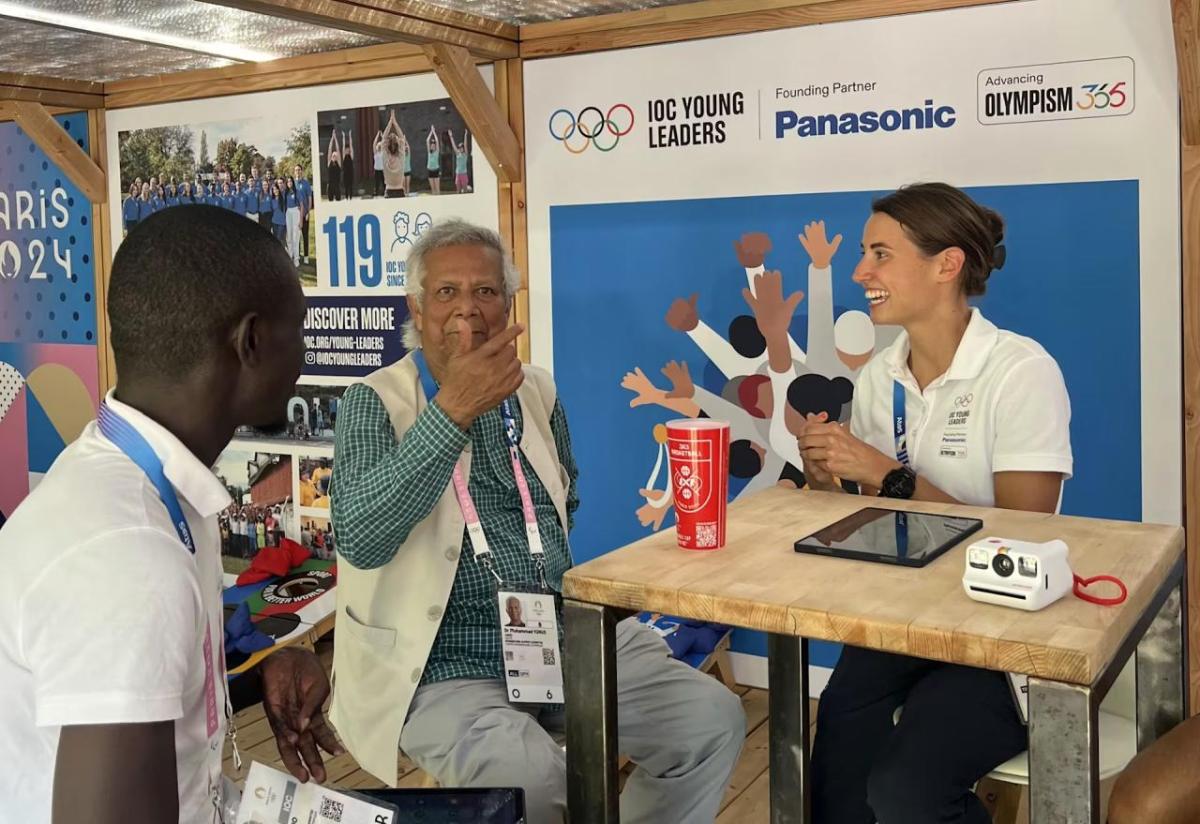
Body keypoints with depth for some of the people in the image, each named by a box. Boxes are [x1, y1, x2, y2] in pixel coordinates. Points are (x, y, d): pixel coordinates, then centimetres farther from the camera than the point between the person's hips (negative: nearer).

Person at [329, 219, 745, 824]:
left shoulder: (538, 393, 10)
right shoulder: (377, 402, -6)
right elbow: (359, 540, -24)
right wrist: (451, 411, -30)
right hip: (448, 664, -5)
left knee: (714, 720, -10)